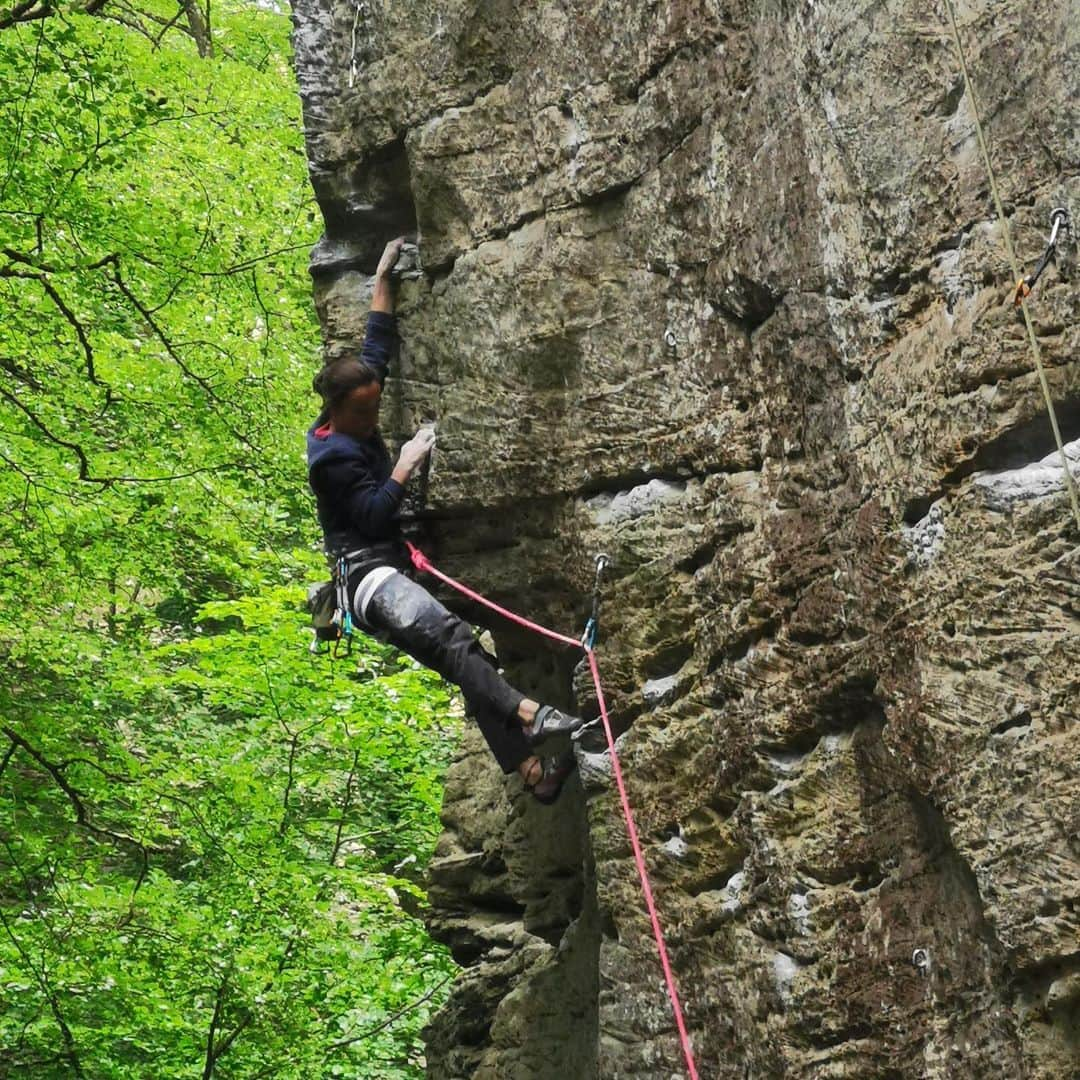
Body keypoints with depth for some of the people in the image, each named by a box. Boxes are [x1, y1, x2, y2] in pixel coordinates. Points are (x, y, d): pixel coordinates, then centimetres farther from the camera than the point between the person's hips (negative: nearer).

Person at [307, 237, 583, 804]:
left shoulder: (358, 419, 12)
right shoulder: (332, 455, -13)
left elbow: (377, 348, 21)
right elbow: (373, 513, -20)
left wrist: (383, 280, 22)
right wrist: (404, 466, -14)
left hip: (394, 561, 9)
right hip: (367, 572, -9)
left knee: (469, 658, -3)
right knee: (448, 634, -33)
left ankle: (528, 766, -9)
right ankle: (526, 714, -50)